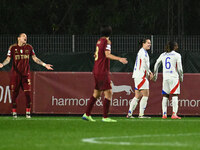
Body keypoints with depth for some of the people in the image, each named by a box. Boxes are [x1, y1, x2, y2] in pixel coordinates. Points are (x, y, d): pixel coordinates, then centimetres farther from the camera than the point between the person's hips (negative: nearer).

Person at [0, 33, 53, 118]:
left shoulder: (29, 47, 8)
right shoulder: (13, 47, 1)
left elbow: (35, 58, 12)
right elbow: (8, 59, -3)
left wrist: (44, 65, 6)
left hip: (26, 74, 2)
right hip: (15, 74, -2)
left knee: (27, 93, -4)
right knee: (14, 93, -1)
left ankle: (28, 112, 3)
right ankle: (14, 112, 8)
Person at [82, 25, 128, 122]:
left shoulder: (99, 41, 14)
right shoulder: (107, 41, -10)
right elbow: (107, 55, -22)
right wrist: (119, 59, -32)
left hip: (96, 70, 9)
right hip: (102, 71, -9)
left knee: (96, 94, 15)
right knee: (108, 93, -8)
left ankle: (87, 114, 17)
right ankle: (105, 117, -12)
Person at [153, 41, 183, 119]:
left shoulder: (163, 55, 11)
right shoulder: (177, 55, -3)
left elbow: (156, 65, 17)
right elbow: (179, 68, -6)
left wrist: (155, 75, 28)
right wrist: (181, 77, 8)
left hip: (165, 77, 4)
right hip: (174, 77, -4)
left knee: (165, 96, 7)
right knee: (175, 95, -4)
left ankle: (164, 114, 2)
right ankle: (174, 114, -13)